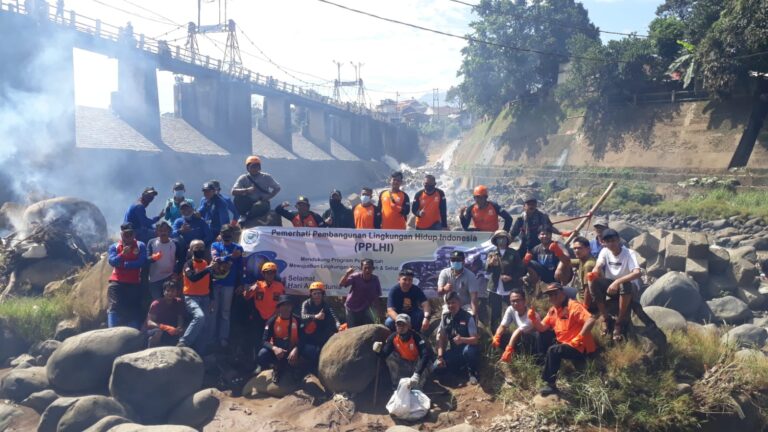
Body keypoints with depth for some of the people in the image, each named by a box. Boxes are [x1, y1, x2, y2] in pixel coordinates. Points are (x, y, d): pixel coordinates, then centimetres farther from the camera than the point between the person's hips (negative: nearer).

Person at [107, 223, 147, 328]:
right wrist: (122, 254, -26)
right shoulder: (114, 247, 8)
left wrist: (123, 264, -6)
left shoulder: (140, 246, 3)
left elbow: (141, 262, -10)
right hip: (117, 282, 0)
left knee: (134, 309, 2)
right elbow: (111, 261, -8)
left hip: (134, 283, 0)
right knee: (114, 306, -13)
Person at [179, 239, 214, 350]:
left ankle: (197, 351, 17)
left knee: (205, 323, 5)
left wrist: (212, 299, 17)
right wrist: (208, 269, -31)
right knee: (199, 316, -31)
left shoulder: (206, 263, 10)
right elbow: (193, 277, -26)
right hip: (191, 297, -6)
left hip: (205, 298, 6)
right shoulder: (188, 264, -7)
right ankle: (183, 343, -21)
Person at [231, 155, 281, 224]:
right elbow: (233, 191, -13)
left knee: (259, 205, -37)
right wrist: (246, 190, -30)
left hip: (262, 202, -1)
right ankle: (243, 215, -10)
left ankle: (246, 217, -14)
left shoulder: (266, 177, 1)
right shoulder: (243, 178, -1)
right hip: (248, 203, 1)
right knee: (237, 198, -27)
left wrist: (268, 197, -12)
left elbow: (277, 188, 5)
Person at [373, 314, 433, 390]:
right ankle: (397, 386, -8)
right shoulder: (393, 337, -19)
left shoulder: (415, 336, -32)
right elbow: (384, 354, -17)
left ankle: (417, 389, -13)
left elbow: (426, 355, -43)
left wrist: (416, 375, -54)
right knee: (390, 357, -20)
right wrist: (379, 350, -43)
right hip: (404, 363, 3)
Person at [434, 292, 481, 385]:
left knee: (468, 350, -41)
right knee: (437, 367, -17)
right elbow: (440, 338, -2)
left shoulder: (468, 317, -15)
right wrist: (440, 357, -13)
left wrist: (462, 339, -40)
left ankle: (472, 373, -7)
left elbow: (475, 339, -20)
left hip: (467, 349, -4)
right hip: (453, 351, 4)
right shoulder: (445, 318, 0)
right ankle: (461, 368, 10)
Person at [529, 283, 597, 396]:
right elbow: (542, 328, 9)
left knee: (553, 350, -27)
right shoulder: (553, 310, 10)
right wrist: (534, 318, -10)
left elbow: (591, 320, -28)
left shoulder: (573, 306, -15)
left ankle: (550, 384, -14)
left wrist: (578, 339, -27)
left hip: (580, 348, -9)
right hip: (564, 344, 9)